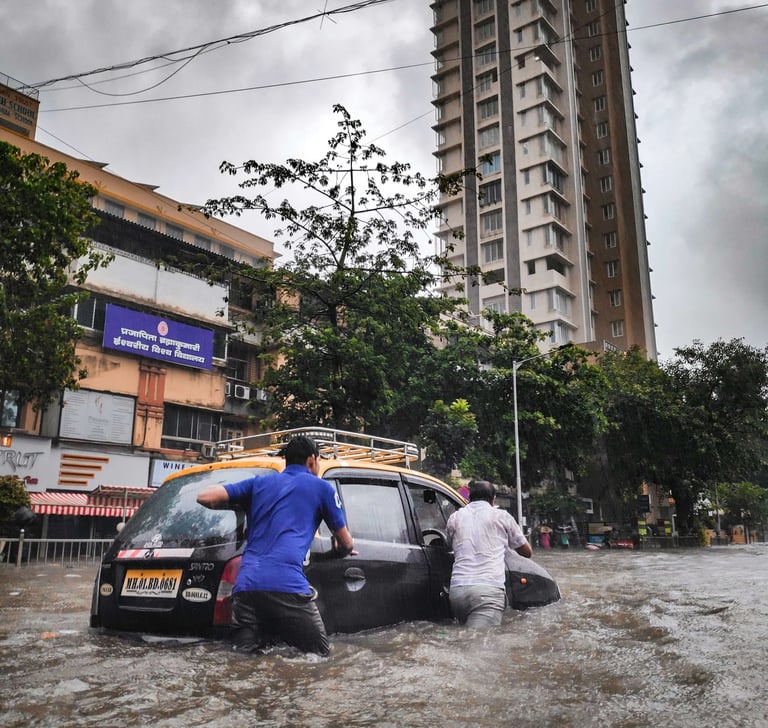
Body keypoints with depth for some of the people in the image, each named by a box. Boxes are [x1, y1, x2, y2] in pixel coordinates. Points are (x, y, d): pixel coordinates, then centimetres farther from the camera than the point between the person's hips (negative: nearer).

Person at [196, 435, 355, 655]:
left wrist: (240, 505, 35)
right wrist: (341, 550, 47)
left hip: (246, 585, 4)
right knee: (319, 652, 5)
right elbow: (345, 542, 22)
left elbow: (204, 497, 15)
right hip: (287, 585, -4)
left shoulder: (259, 483, 23)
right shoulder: (321, 487, 14)